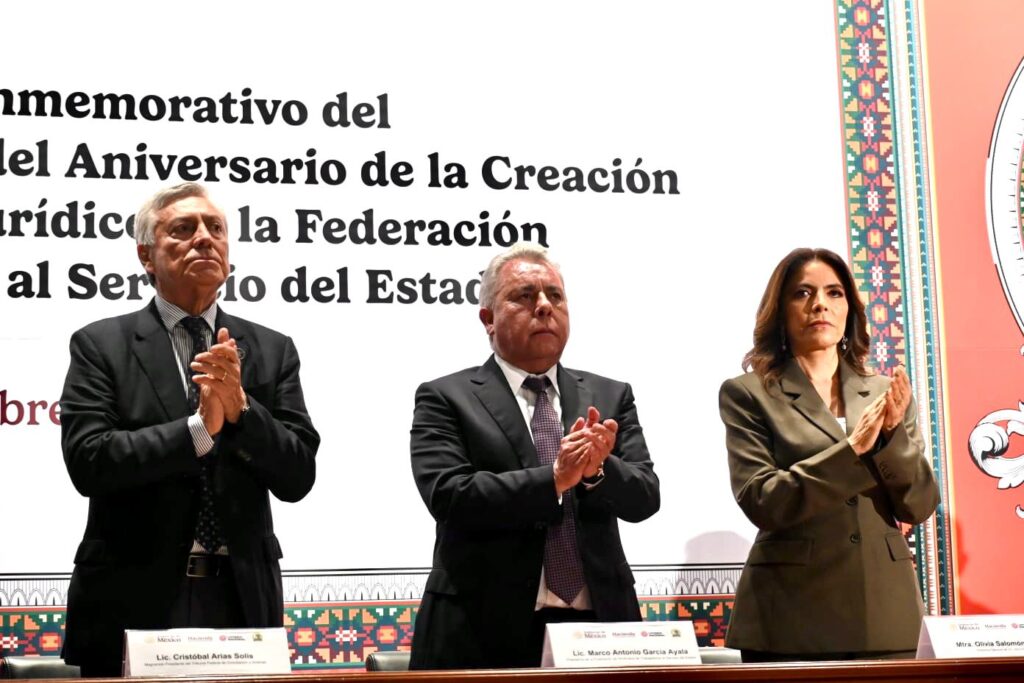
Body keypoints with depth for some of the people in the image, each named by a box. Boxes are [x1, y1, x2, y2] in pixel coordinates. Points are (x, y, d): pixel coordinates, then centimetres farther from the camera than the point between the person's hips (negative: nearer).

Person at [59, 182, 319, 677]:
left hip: (242, 599, 2)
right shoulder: (100, 345, 1)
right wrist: (199, 428, -20)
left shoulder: (272, 351, 8)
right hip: (134, 600, -2)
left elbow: (298, 477, 1)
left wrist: (240, 407, -15)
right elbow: (87, 460, -12)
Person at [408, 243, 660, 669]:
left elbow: (644, 498, 2)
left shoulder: (610, 397, 11)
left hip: (597, 626, 3)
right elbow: (447, 495, -13)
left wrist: (598, 470, -18)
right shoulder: (446, 399, 1)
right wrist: (554, 478, -19)